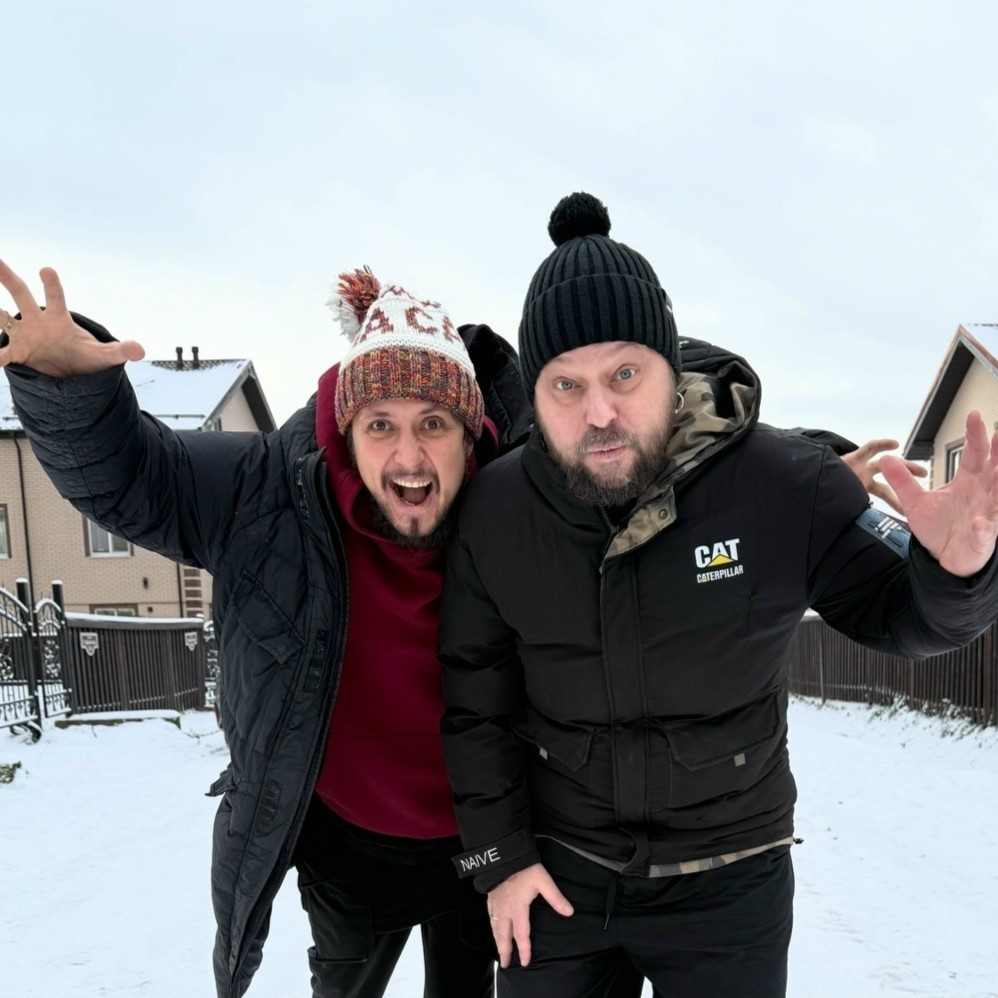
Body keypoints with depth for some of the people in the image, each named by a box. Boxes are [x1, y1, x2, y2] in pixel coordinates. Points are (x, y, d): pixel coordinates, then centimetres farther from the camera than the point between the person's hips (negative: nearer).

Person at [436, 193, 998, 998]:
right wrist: (498, 854, 0)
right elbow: (476, 701, -2)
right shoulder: (494, 511, -12)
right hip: (557, 872, 2)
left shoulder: (784, 483, -20)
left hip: (730, 879, -1)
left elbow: (897, 613, -8)